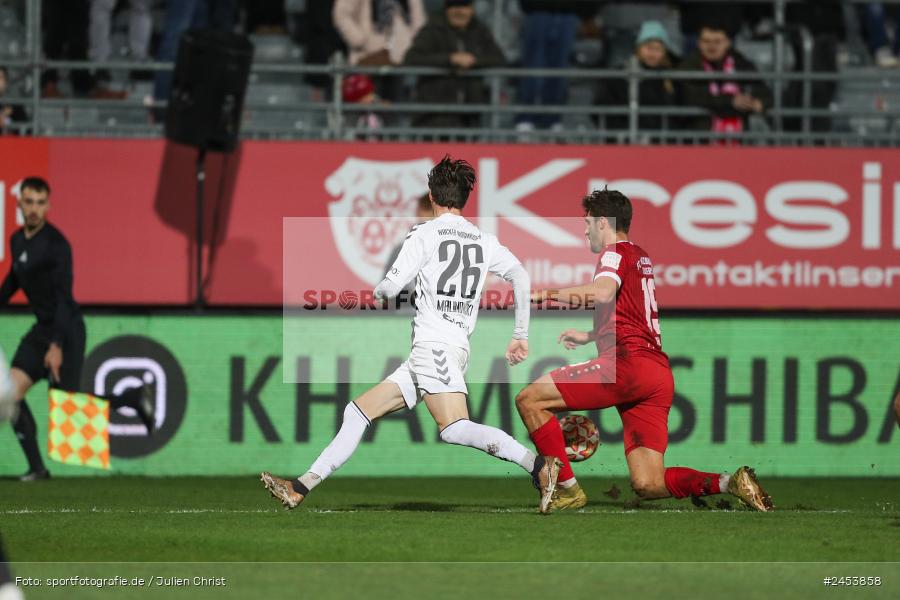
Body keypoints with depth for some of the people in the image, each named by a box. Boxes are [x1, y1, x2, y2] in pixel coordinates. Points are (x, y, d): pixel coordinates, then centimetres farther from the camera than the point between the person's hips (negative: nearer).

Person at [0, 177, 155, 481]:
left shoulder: (56, 244, -18)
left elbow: (64, 297, -23)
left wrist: (57, 345, -30)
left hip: (66, 329, -7)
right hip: (41, 328, 7)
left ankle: (133, 398, 17)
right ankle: (36, 467, 1)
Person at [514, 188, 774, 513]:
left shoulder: (616, 252, 1)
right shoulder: (641, 257, 29)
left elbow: (603, 293, -22)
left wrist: (547, 294, -14)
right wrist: (589, 336, 54)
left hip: (628, 363, -9)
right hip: (661, 377, 9)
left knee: (529, 400, -4)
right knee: (648, 484, 1)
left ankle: (568, 489, -8)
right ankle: (731, 483, -15)